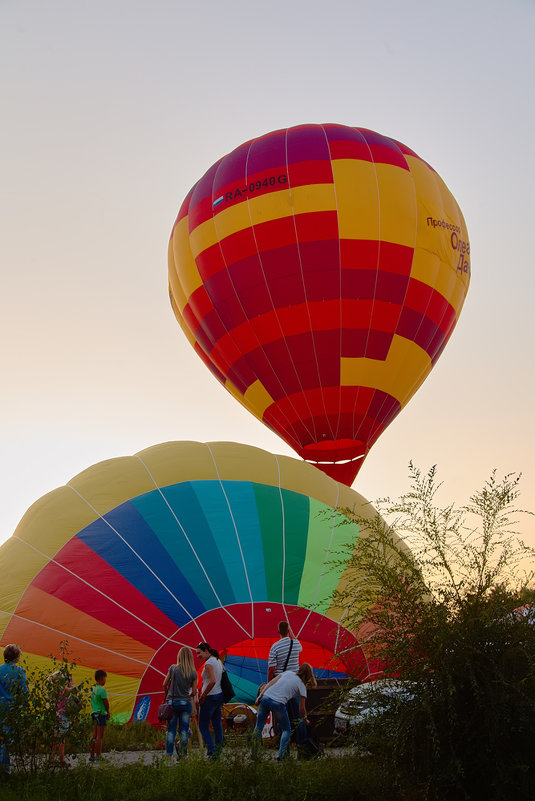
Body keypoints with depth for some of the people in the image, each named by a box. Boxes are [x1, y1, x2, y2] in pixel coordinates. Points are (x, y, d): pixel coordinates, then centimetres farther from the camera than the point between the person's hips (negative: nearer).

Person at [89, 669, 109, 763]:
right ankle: (97, 757, -5)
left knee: (94, 736, 14)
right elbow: (106, 703, -12)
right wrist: (108, 713, 7)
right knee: (99, 737, -5)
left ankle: (92, 756, 18)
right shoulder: (102, 690, -16)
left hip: (94, 713, 8)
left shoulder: (93, 688, 10)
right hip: (101, 714, -8)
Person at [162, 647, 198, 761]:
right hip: (186, 703, 0)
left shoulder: (173, 668, -7)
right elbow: (194, 692, 0)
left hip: (172, 702, 0)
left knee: (171, 731, 5)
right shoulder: (193, 673, -4)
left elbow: (164, 685, 1)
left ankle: (169, 757, 3)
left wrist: (167, 694, 21)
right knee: (184, 731, 8)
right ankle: (183, 755, 9)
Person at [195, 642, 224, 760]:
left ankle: (211, 752, -7)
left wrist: (203, 696, -18)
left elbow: (213, 681, -27)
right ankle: (218, 752, 17)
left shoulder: (209, 663, -16)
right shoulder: (218, 661, 12)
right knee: (217, 725, 13)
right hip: (220, 695, 9)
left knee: (203, 726, -1)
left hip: (211, 697, -9)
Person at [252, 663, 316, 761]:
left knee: (259, 726, 19)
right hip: (278, 703, -3)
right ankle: (281, 755, 6)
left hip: (265, 698, 3)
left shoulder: (288, 673, 22)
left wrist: (260, 696, 8)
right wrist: (305, 719, 34)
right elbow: (301, 709, 15)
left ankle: (254, 754, 18)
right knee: (286, 729, 19)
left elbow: (270, 682, 10)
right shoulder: (302, 686, 13)